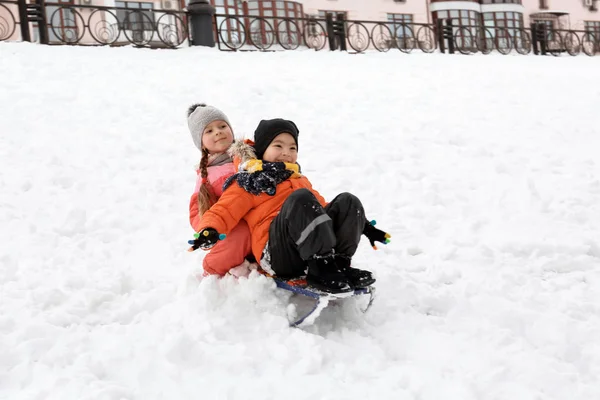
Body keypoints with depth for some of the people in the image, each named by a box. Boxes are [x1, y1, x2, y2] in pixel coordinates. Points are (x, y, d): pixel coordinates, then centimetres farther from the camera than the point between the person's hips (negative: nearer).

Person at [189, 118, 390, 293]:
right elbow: (222, 212, 3)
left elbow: (320, 206, 38)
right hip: (277, 253, -6)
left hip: (314, 246, 6)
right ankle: (321, 269, -35)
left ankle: (340, 263, -23)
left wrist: (363, 226, 29)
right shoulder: (248, 184, 13)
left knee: (347, 201, -12)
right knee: (301, 199, -31)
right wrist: (209, 231, -22)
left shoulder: (299, 180, 34)